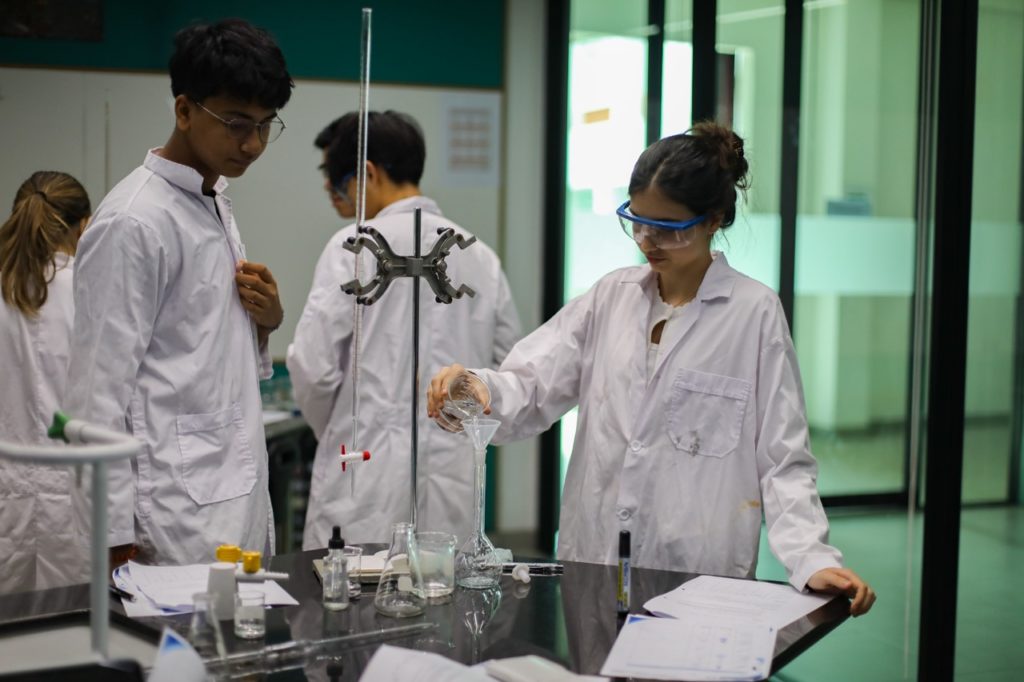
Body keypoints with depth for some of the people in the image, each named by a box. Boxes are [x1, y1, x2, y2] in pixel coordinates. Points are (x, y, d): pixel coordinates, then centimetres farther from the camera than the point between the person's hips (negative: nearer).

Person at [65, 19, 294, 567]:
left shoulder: (217, 206, 13)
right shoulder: (134, 223, -13)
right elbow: (98, 389, -14)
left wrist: (265, 320, 1)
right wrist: (116, 537, -16)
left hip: (240, 498, 8)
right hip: (181, 517, -8)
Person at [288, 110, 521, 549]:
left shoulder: (355, 246, -7)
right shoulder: (481, 256, 8)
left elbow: (313, 366, -10)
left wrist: (332, 432, 8)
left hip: (369, 477, -5)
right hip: (454, 483, 5)